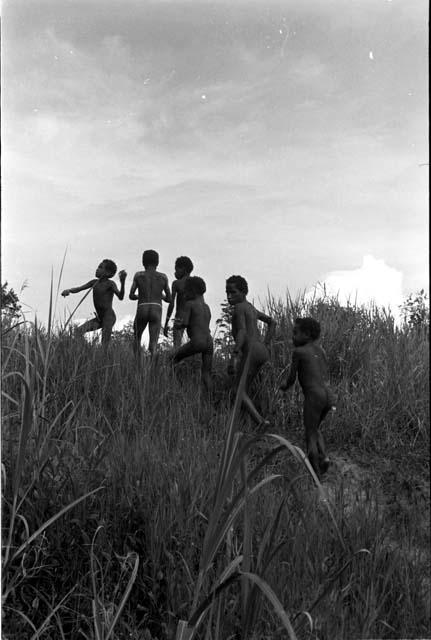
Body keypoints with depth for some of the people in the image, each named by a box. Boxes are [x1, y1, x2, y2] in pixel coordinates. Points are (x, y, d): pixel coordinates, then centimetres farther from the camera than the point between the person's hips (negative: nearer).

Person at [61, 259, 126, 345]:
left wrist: (122, 282, -39)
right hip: (99, 318, 8)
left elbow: (120, 297, -24)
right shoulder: (95, 282, 12)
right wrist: (68, 290, -10)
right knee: (78, 331, -3)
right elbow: (78, 289, 11)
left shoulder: (110, 284, -8)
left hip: (109, 317, -8)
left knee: (104, 345, -18)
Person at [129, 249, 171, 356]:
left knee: (137, 338, 23)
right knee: (153, 343, -4)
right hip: (156, 312, 0)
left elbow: (131, 296, 7)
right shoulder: (163, 277, 10)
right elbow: (169, 299, 14)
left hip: (141, 311, 0)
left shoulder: (138, 275, 8)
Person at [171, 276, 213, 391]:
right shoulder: (207, 307, 20)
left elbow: (184, 323, -9)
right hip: (209, 342, 6)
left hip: (197, 342, -6)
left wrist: (177, 325, 11)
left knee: (175, 359, 18)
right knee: (206, 374, 7)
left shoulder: (189, 304, 1)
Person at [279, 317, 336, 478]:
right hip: (329, 395, 6)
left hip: (314, 396, -6)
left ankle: (316, 476, -1)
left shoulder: (298, 351, 1)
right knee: (315, 429, 26)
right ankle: (323, 456, 4)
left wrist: (283, 386, 25)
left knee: (310, 435, 5)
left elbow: (291, 379, 5)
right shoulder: (321, 350, 19)